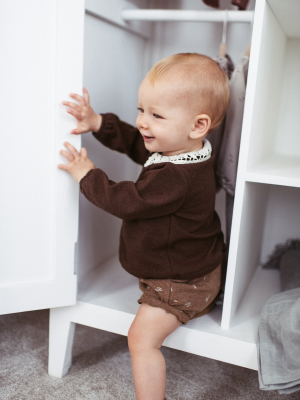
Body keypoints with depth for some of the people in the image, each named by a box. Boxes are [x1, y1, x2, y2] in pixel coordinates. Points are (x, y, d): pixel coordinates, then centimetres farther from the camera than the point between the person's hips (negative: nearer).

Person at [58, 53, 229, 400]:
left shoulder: (175, 179, -38)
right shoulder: (179, 149, -6)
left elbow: (125, 201, -27)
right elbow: (134, 141, 8)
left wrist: (87, 175, -13)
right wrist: (98, 123, -3)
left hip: (181, 281, -9)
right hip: (190, 263, 10)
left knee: (142, 337, -8)